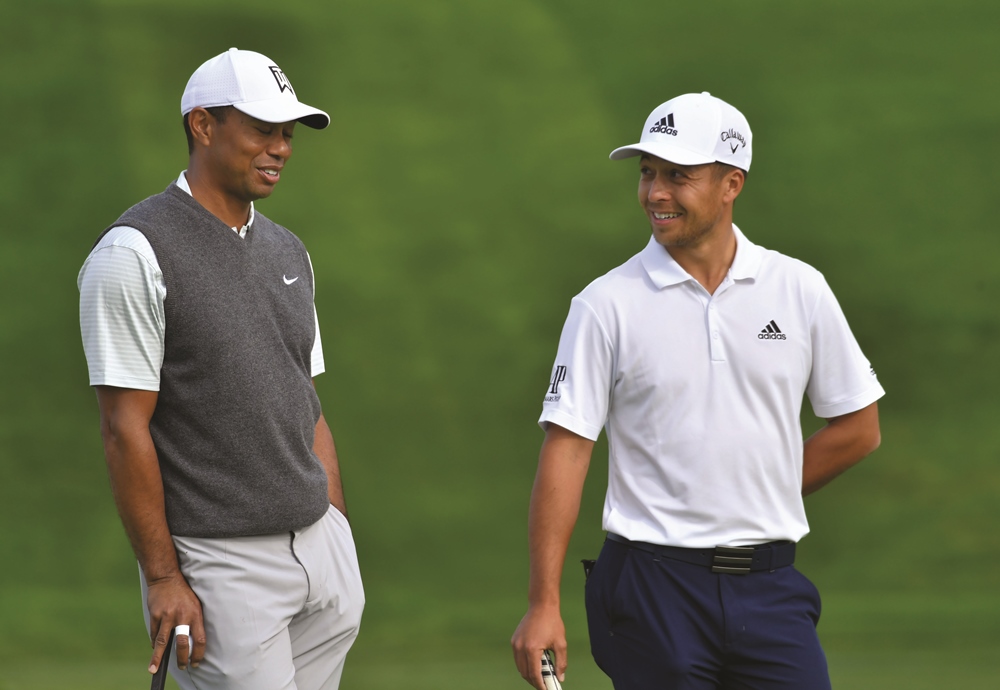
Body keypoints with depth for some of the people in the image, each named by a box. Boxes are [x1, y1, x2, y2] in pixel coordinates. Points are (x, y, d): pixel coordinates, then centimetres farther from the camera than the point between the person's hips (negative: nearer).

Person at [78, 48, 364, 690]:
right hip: (218, 563, -7)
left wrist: (341, 538, 14)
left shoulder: (288, 252, 15)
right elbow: (126, 428, -12)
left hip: (321, 547, 7)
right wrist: (163, 578, -15)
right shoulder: (136, 252, -9)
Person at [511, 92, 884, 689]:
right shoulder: (606, 306, -2)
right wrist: (544, 604, -12)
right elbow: (567, 447, -5)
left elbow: (858, 427, 13)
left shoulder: (800, 290, 4)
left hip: (769, 588, 2)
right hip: (653, 589, -2)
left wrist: (761, 499, 7)